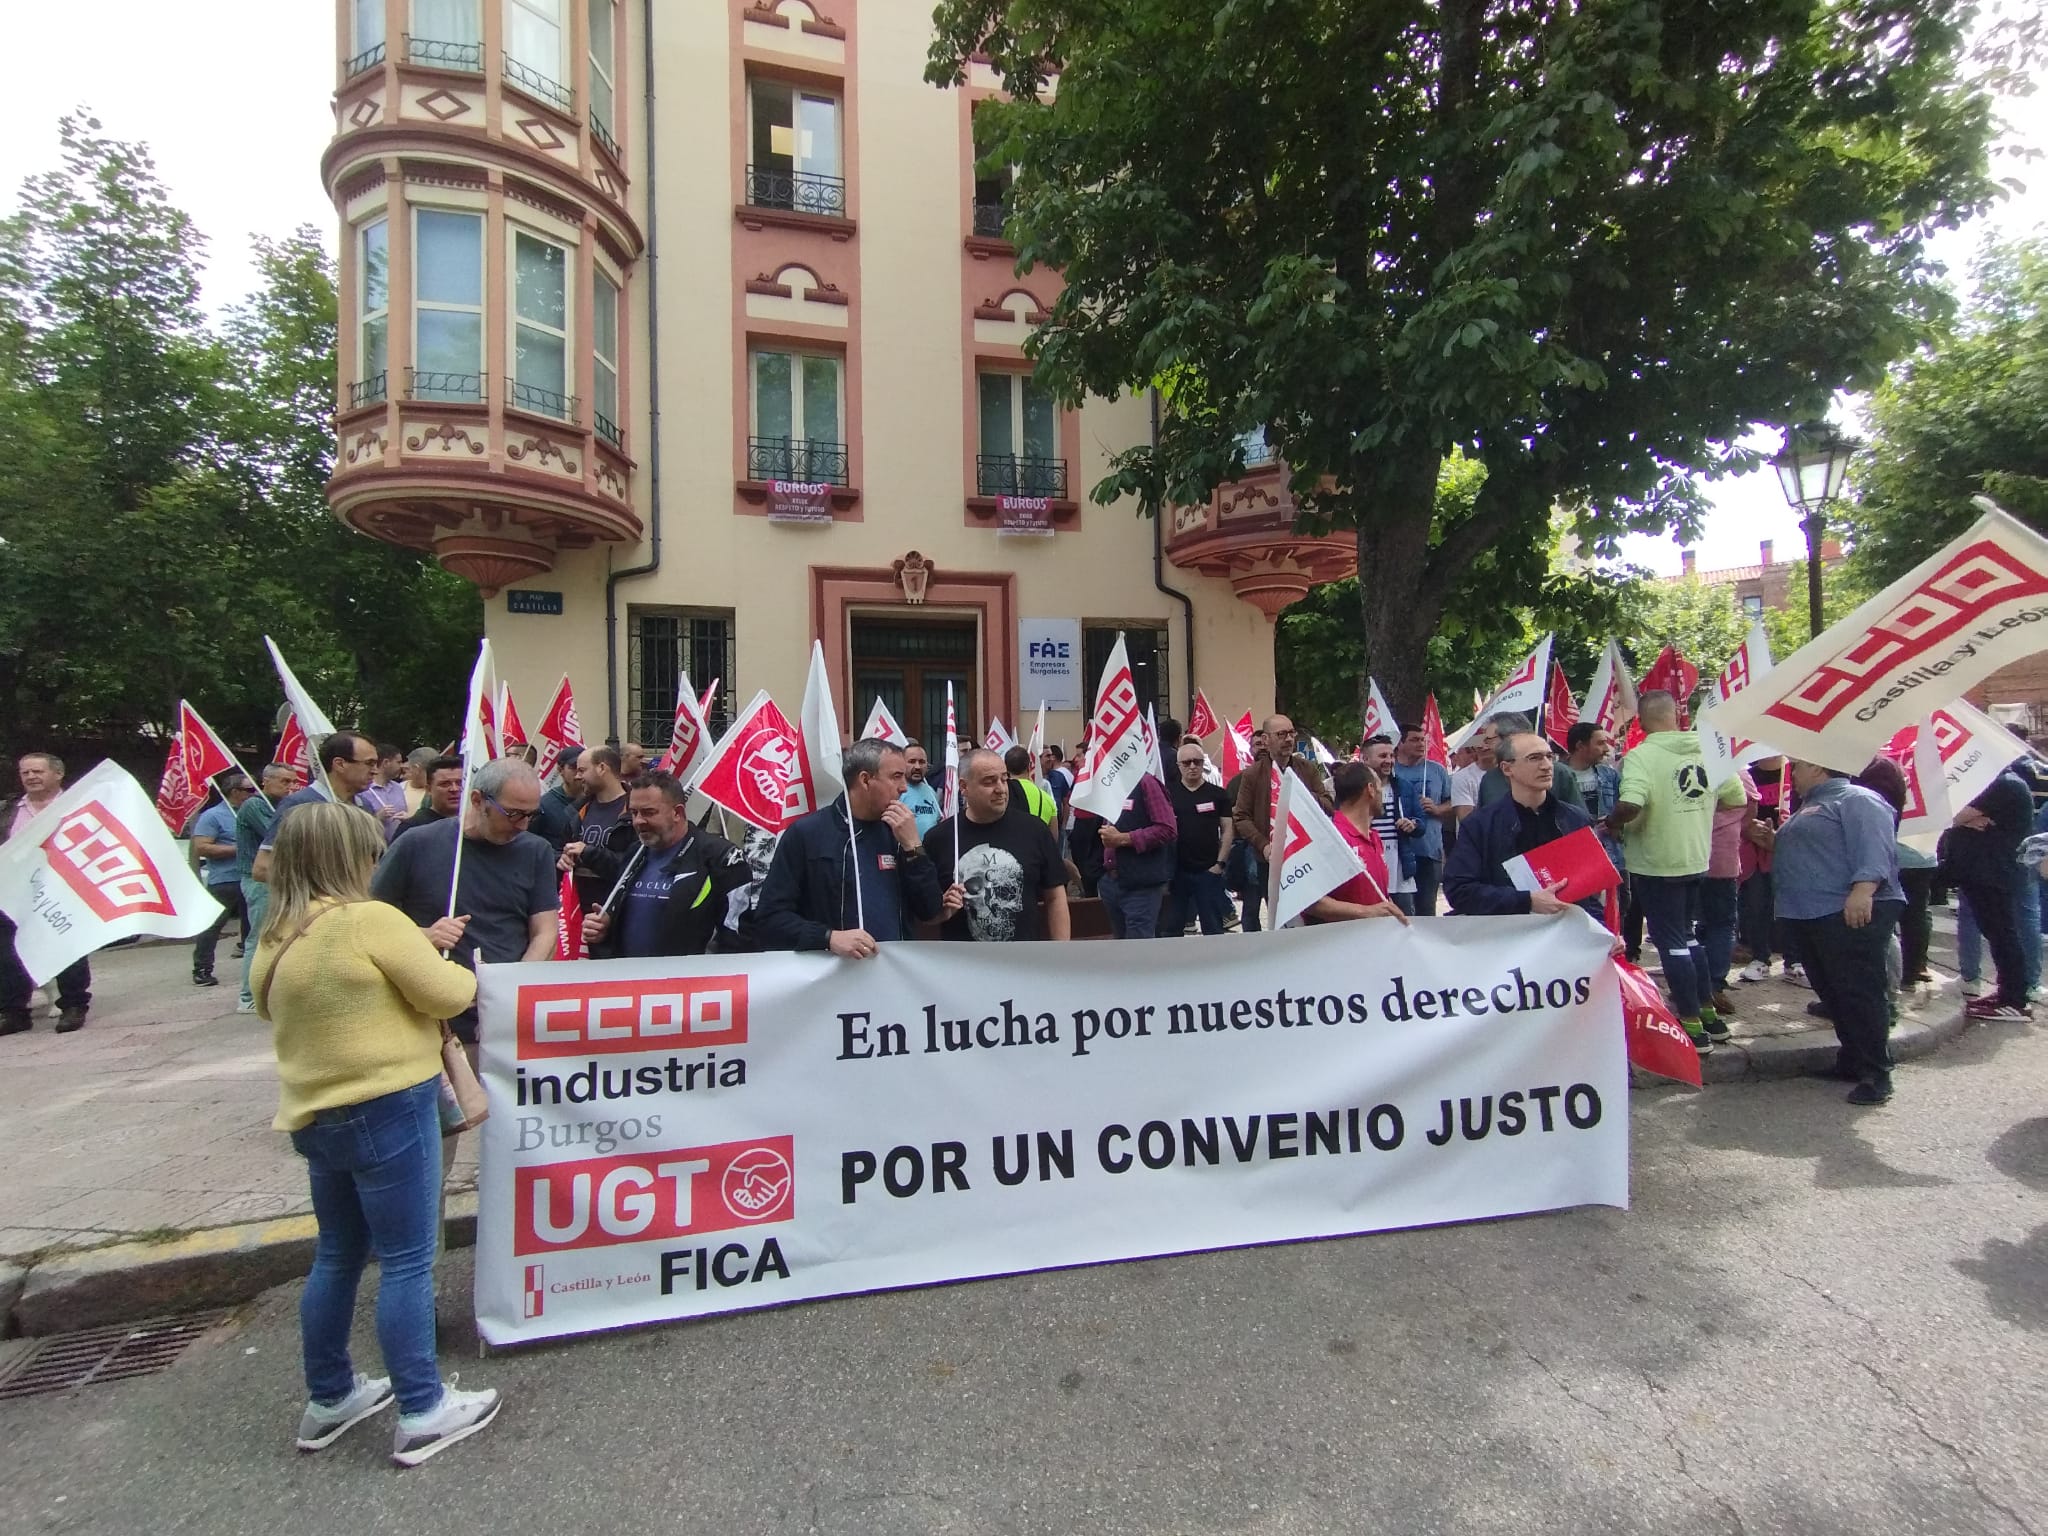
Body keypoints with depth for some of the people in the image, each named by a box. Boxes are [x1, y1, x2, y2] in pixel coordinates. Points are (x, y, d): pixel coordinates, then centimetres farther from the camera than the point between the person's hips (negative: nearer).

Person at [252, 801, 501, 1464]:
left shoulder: (274, 938, 6)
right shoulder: (371, 920, -19)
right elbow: (445, 993, -17)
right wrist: (468, 976, 6)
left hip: (313, 1114, 8)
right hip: (386, 1109, -8)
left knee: (337, 1256, 22)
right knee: (406, 1262, 2)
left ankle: (328, 1398, 35)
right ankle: (422, 1412, 13)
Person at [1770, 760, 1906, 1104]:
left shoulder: (1854, 799, -5)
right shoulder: (1809, 808, 26)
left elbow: (1873, 847, -20)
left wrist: (1862, 889, -31)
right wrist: (1771, 842, 20)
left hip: (1852, 916, -10)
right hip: (1810, 918, 10)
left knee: (1859, 993, -8)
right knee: (1832, 993, 13)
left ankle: (1875, 1073, -3)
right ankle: (1851, 1061, 22)